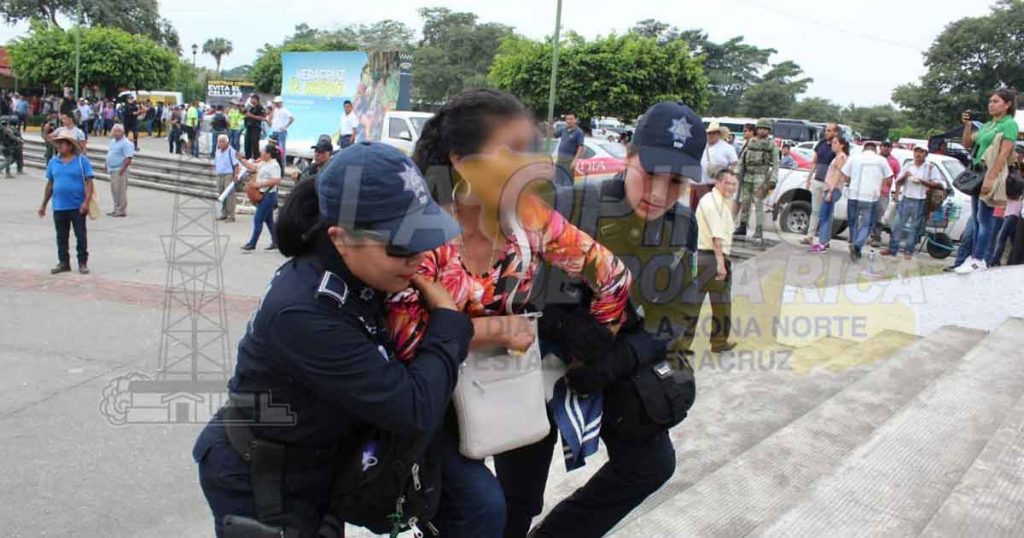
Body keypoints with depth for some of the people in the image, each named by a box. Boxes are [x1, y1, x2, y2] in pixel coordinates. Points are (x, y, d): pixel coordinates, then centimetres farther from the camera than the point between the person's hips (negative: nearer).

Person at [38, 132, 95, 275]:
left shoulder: (82, 161, -5)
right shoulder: (53, 162, 8)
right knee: (61, 237, 11)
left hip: (77, 207, -4)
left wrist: (86, 201, -19)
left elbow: (88, 182, -9)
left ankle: (83, 263, 13)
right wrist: (43, 204, 14)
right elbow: (50, 184, 13)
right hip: (59, 207, 4)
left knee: (81, 236, 3)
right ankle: (63, 263, 20)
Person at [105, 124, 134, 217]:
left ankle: (121, 211, -2)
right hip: (112, 170, 9)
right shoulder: (113, 141, 15)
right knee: (114, 190, 14)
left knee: (120, 191, -7)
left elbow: (129, 158, -21)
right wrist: (107, 166, 20)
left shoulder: (125, 143, -14)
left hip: (120, 171, -9)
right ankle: (116, 209, 23)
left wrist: (123, 169, -25)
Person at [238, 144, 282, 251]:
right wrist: (240, 159, 15)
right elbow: (252, 167, 22)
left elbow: (277, 180, -28)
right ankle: (275, 242, 21)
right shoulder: (263, 163, 12)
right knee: (268, 220, 14)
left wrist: (261, 184, -24)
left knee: (258, 220, -5)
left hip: (268, 195, -10)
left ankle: (252, 244, 2)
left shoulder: (274, 165, -18)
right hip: (262, 195, 10)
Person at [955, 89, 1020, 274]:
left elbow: (1004, 153, -17)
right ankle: (975, 257, 14)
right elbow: (967, 143, 23)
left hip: (992, 174, -8)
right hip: (978, 173, 8)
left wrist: (991, 178, -25)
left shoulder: (1009, 124, -7)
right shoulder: (987, 125, 17)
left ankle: (978, 260, -7)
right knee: (976, 218, 9)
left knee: (984, 218, -8)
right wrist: (967, 125, 7)